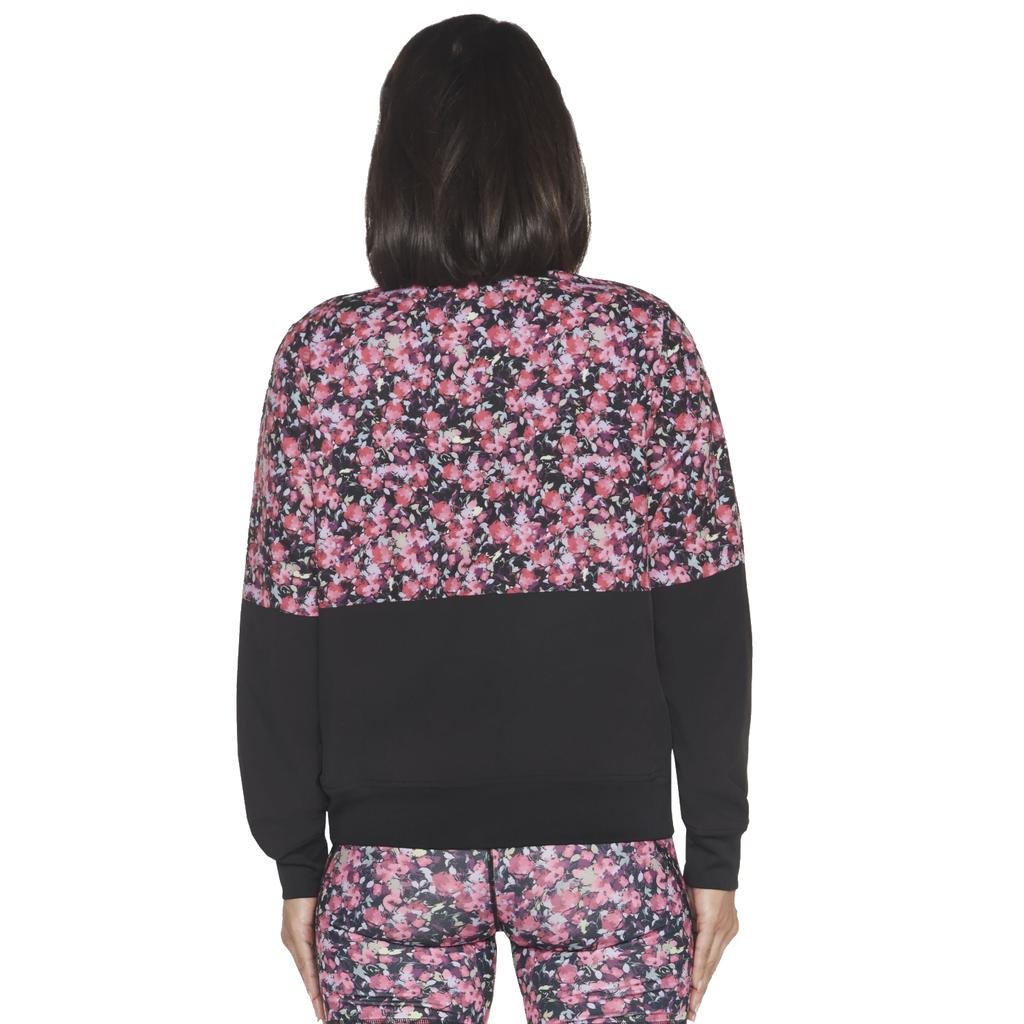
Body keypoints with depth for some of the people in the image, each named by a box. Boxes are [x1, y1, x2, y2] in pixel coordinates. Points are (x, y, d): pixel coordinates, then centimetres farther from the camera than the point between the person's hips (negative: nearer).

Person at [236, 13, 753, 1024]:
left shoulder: (323, 352, -4)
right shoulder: (643, 337, -6)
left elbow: (280, 641, -3)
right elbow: (706, 627, -5)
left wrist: (298, 863, 6)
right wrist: (714, 853, 2)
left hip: (389, 861, 1)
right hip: (605, 851, 0)